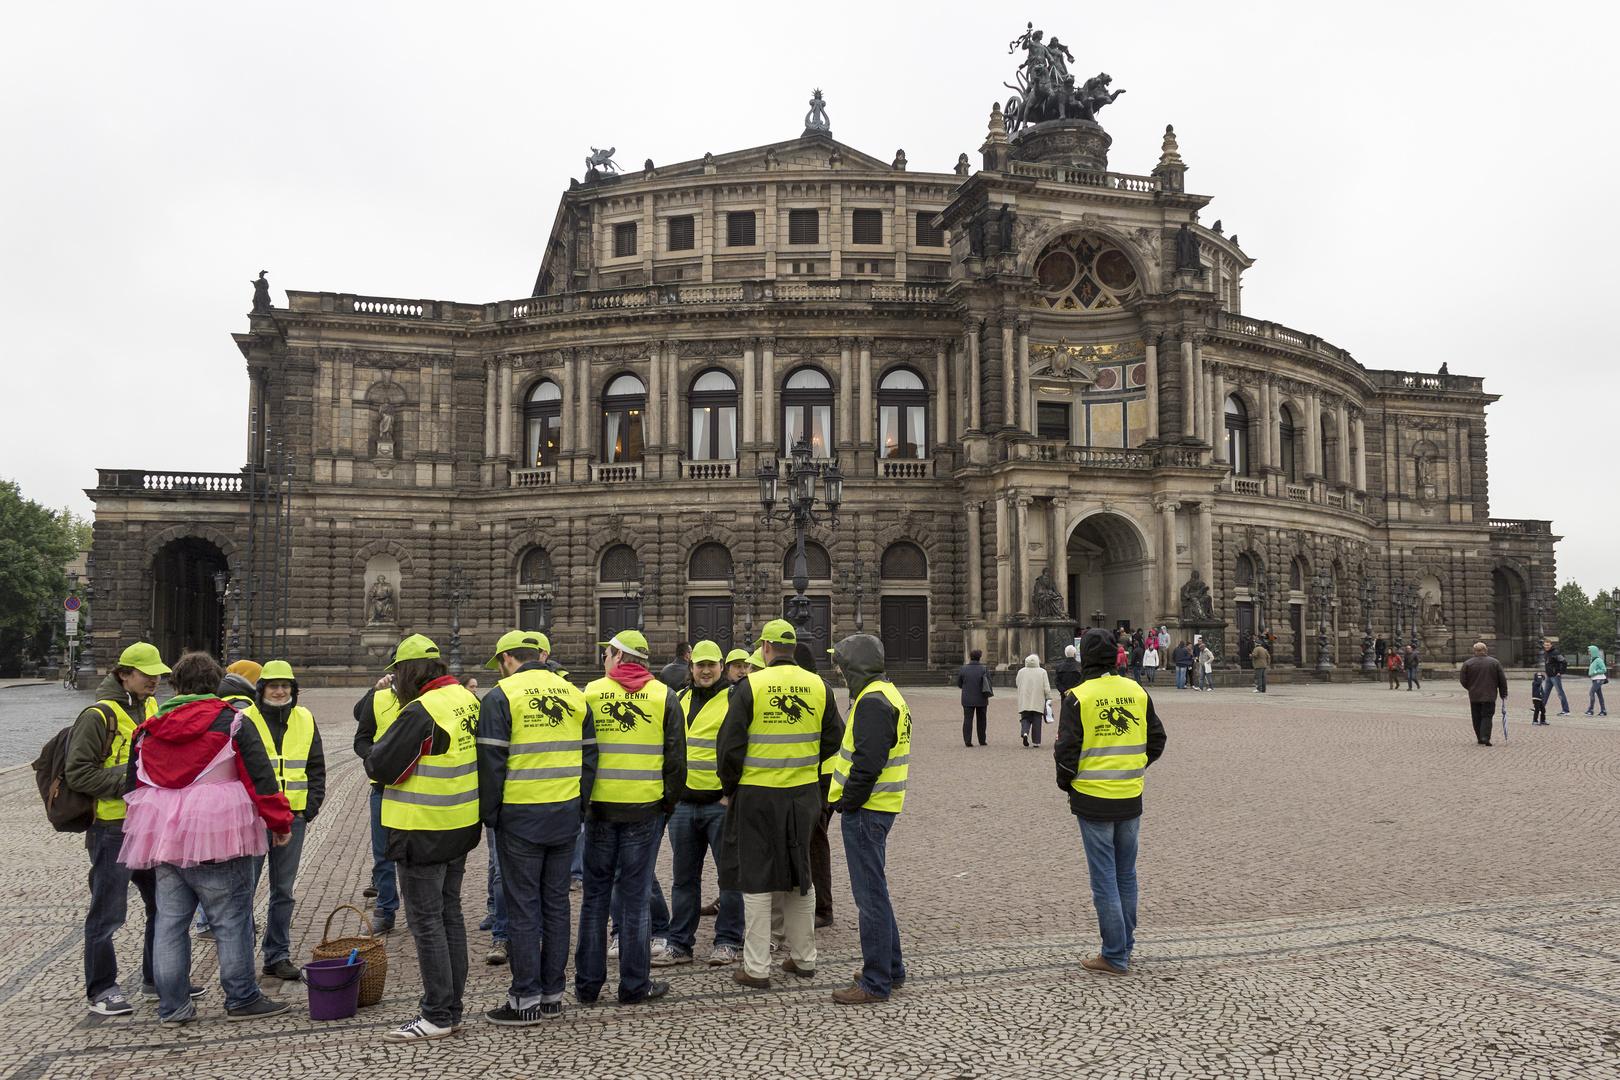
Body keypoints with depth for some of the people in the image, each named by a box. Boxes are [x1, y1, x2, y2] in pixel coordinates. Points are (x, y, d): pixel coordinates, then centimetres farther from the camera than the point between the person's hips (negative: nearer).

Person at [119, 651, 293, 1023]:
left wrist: (150, 837, 27)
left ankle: (172, 1005, 17)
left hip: (161, 838, 5)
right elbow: (261, 776, -7)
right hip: (218, 837, -5)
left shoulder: (149, 729, 10)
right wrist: (280, 822, 1)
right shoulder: (231, 722, -5)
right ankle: (242, 998, 10)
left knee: (170, 920, 11)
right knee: (231, 919, 3)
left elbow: (133, 786, 16)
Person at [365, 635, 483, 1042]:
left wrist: (381, 746, 2)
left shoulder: (420, 711, -20)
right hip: (461, 827, 8)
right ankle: (452, 1009, 24)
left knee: (426, 920, 1)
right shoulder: (467, 699, 5)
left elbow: (378, 766, -17)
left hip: (424, 832, -8)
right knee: (450, 914, 16)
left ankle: (437, 1015, 7)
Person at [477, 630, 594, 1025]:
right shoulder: (574, 694, 9)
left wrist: (488, 814, -1)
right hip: (565, 815, 5)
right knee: (556, 903, 11)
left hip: (520, 815, -5)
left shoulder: (500, 697, -8)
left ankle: (525, 1000, 8)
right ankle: (553, 996, 18)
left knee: (522, 907, 2)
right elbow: (588, 755, 11)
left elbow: (492, 763, -11)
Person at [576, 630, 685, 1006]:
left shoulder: (589, 693, 1)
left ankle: (587, 984, 16)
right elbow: (676, 756, -1)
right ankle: (634, 986, 11)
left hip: (600, 806, 1)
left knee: (595, 894, 11)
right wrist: (670, 800, 9)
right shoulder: (664, 696, 1)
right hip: (645, 808, 0)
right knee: (634, 897, 5)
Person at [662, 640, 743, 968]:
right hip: (682, 802, 5)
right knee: (685, 876, 11)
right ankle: (680, 944, 18)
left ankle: (728, 941, 13)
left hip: (722, 802, -5)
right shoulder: (679, 700, 14)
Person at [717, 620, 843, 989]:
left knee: (756, 879, 5)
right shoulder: (818, 686, 1)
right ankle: (803, 959, 26)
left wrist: (729, 786, 4)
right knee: (800, 875, 17)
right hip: (804, 793, 4)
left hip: (757, 794, -4)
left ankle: (756, 968, 9)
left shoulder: (751, 686, -11)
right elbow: (834, 740, 6)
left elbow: (730, 744, -11)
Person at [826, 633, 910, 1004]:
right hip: (876, 807, 11)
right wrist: (846, 799, 16)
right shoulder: (886, 695, 16)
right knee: (873, 890, 19)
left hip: (866, 810, -11)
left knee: (870, 894, -3)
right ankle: (892, 968, 29)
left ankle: (876, 982, 4)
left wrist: (847, 803, -15)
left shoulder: (873, 701, -18)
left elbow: (868, 762, -25)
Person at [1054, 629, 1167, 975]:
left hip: (1094, 799, -5)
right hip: (1131, 798, 5)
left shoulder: (1078, 697, -13)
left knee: (1104, 878, 3)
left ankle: (1115, 956, 8)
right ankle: (1124, 948, 27)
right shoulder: (1137, 692, 3)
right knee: (1126, 875, 17)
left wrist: (1066, 784, 4)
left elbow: (1067, 751, -13)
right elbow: (1156, 741, 9)